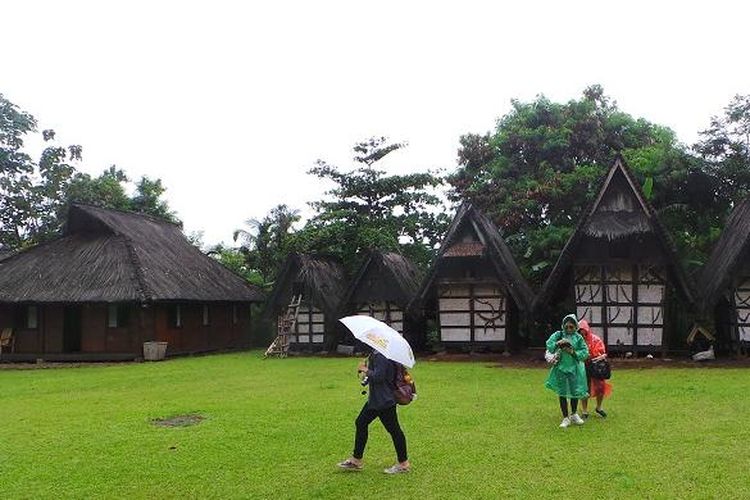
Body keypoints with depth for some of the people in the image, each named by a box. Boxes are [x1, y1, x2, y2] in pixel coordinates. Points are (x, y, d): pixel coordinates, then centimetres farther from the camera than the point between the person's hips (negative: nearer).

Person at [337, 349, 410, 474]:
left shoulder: (380, 356, -22)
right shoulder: (375, 354, 8)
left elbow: (378, 376, -27)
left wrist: (366, 370, -13)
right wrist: (366, 368, 3)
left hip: (384, 400, -11)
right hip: (375, 399, 11)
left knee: (393, 429, 1)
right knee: (360, 423, 14)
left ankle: (403, 464, 13)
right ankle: (356, 460, 24)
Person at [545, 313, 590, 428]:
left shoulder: (578, 338, 0)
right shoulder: (558, 335, 0)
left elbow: (585, 353, -3)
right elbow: (548, 345, -8)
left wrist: (573, 352, -18)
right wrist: (558, 343, -25)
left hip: (574, 368, 0)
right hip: (561, 367, 0)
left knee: (575, 392, 8)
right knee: (562, 393, 5)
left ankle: (574, 414, 34)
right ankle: (565, 418, 18)